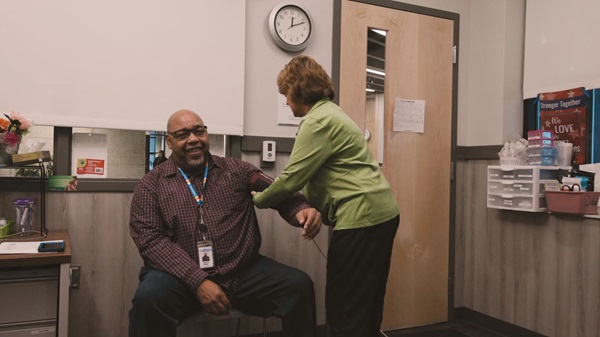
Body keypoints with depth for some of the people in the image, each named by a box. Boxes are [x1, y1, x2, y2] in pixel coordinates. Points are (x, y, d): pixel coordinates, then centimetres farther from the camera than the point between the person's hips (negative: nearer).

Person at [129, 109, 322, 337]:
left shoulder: (237, 170, 12)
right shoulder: (151, 184, 5)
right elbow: (150, 240, -6)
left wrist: (302, 209, -23)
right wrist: (198, 281, -18)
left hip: (242, 271, 2)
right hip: (182, 276, -1)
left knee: (299, 285, -17)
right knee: (149, 298, -31)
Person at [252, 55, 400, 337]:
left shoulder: (317, 121, -12)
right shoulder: (329, 112, 20)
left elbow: (292, 178, -14)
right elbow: (311, 176, 23)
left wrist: (258, 200, 2)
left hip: (362, 216, -10)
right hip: (378, 212, 10)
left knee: (345, 308, -2)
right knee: (366, 303, 17)